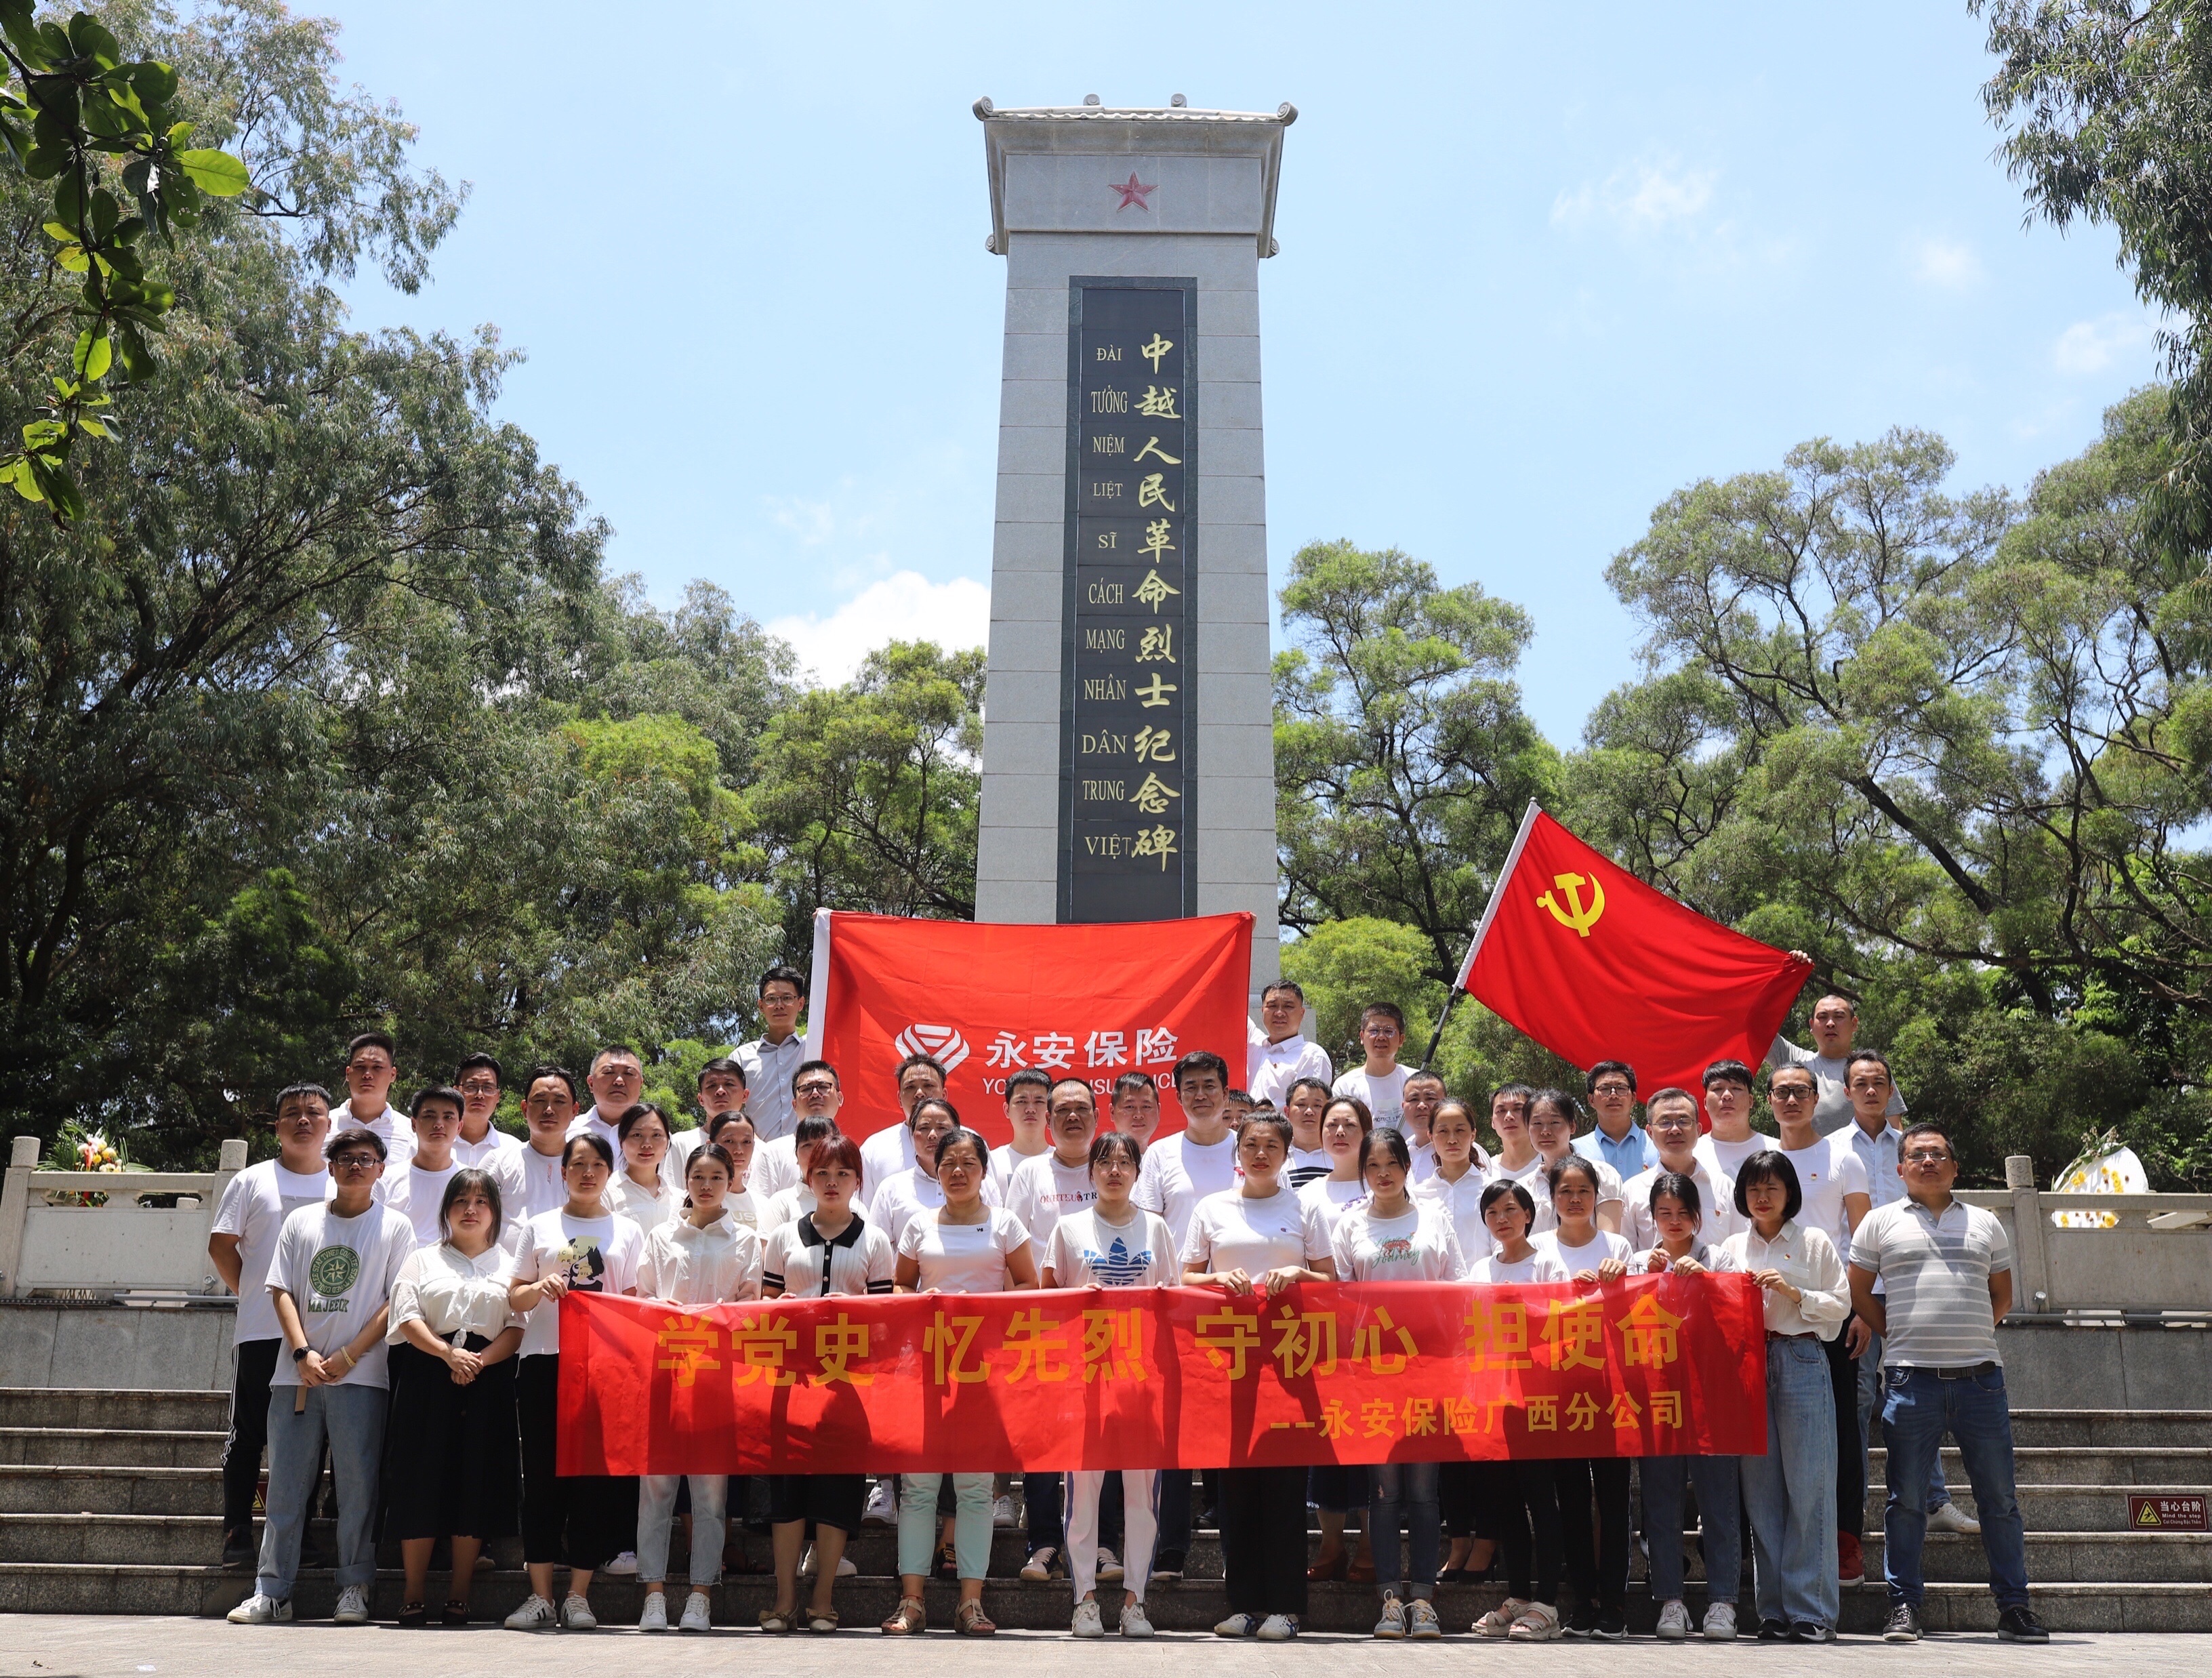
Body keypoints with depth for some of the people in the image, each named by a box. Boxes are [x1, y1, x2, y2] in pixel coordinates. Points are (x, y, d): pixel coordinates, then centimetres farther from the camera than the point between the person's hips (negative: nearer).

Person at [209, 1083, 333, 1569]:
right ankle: (237, 1534, 11)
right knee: (248, 1434, 3)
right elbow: (221, 1246, 5)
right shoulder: (252, 1181, 5)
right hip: (261, 1332, -1)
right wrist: (253, 1293, 2)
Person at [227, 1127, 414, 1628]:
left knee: (357, 1483, -1)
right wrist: (303, 1352, -6)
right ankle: (272, 1591, 11)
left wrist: (348, 1356, -9)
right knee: (285, 1484, 4)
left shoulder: (394, 1227, 6)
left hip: (360, 1376, -2)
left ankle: (354, 1590, 6)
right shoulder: (300, 1222, 13)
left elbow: (398, 1302, 0)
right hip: (296, 1373, 3)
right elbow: (282, 1291, 8)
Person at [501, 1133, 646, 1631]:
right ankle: (540, 1595, 5)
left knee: (597, 1476, -1)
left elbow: (633, 1301, 11)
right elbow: (515, 1297, 10)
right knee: (543, 1474, -1)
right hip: (544, 1363, 0)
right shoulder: (540, 1227, 12)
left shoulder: (628, 1232, 12)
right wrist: (540, 1286, -11)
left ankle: (578, 1595, 6)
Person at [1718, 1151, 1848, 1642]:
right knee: (1761, 1486, 2)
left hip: (1802, 1359, -3)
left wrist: (1795, 1294, -9)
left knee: (1808, 1485, -6)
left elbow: (1841, 1305, 4)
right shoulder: (1733, 1247, 16)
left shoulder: (1814, 1241, 8)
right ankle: (1774, 1611, 7)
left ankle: (1812, 1610, -1)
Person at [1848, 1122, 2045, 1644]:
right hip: (1910, 1379, -2)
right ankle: (1904, 1606, 7)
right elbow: (1859, 1292, 10)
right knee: (1906, 1499, 1)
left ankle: (2014, 1606, 13)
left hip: (1980, 1376, 2)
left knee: (1999, 1498, 4)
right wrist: (1899, 1336, 4)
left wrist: (1973, 1335, 8)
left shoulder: (1985, 1224, 14)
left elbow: (2002, 1296, 19)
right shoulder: (1881, 1223, 8)